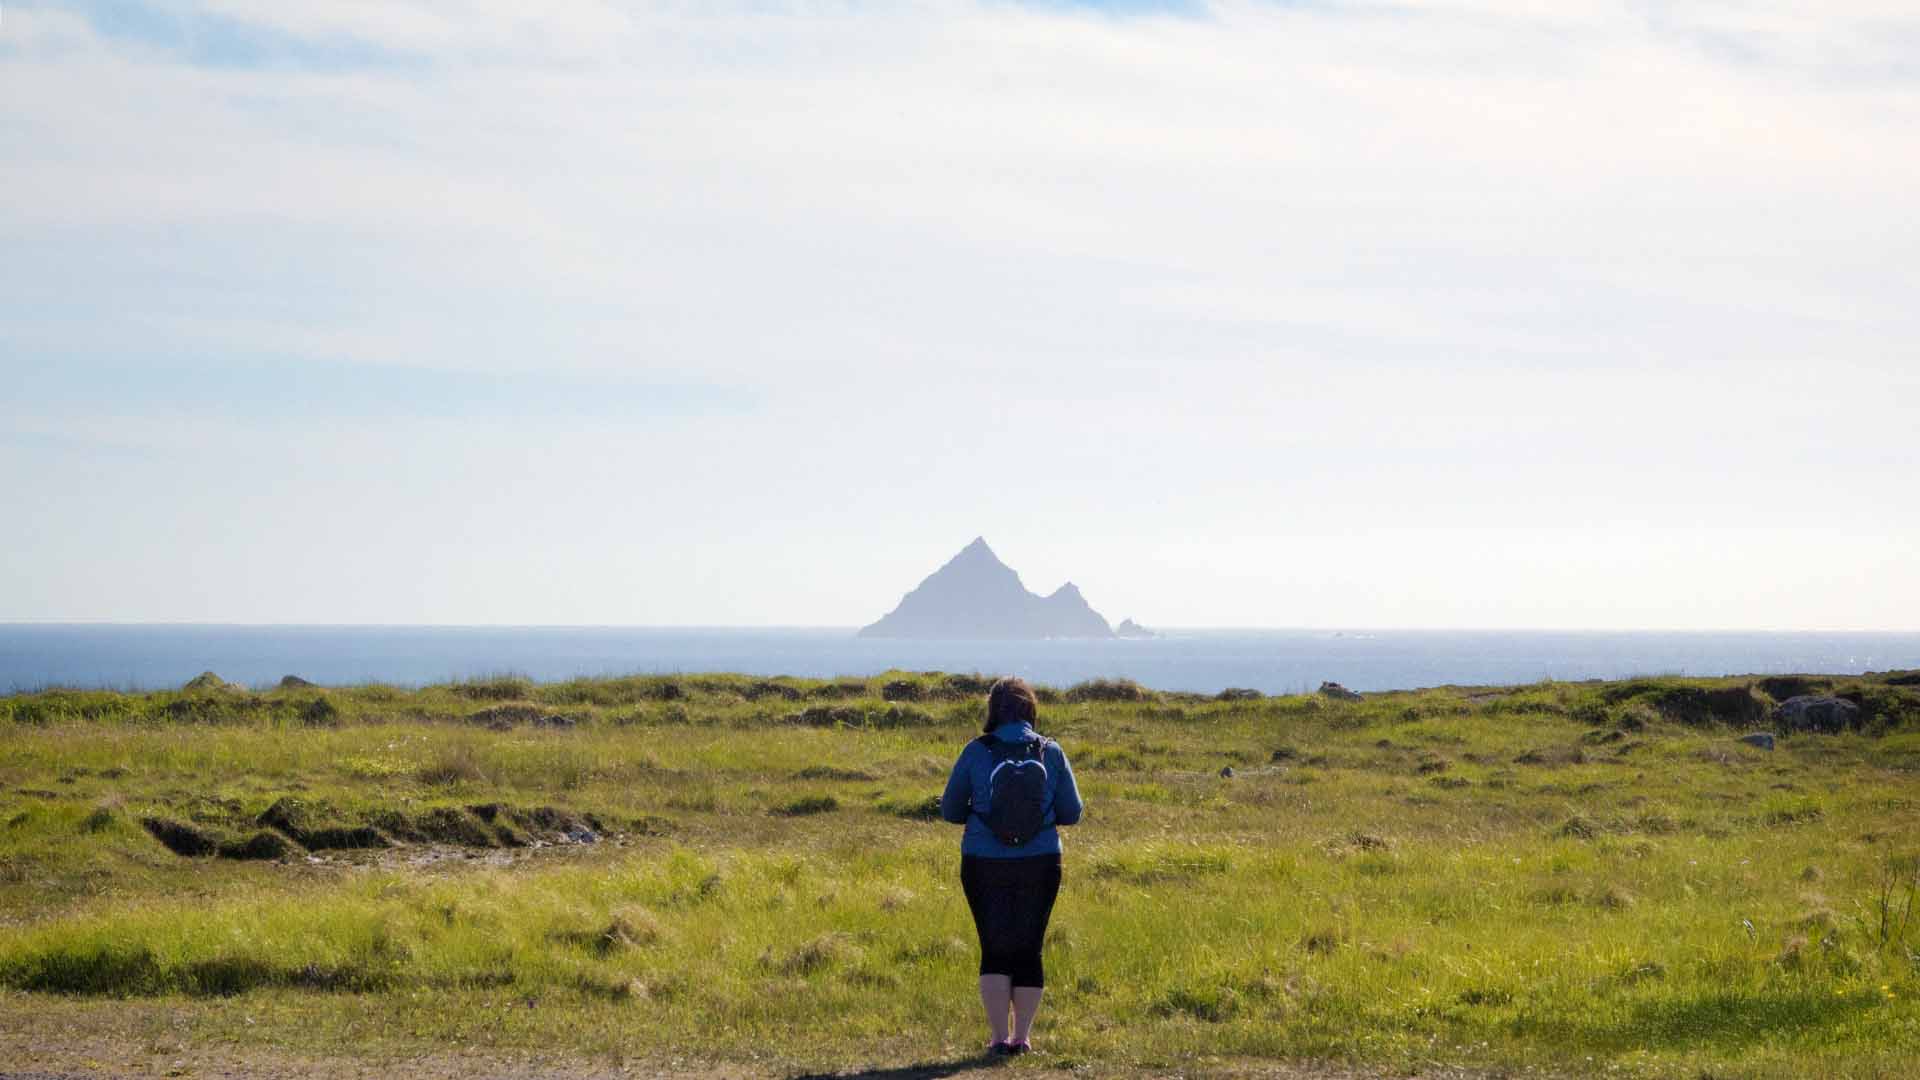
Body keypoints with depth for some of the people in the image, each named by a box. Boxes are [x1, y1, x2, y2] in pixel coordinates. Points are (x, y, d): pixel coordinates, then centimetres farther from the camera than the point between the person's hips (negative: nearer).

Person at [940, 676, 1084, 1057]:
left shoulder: (977, 752, -7)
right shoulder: (1052, 753, -4)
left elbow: (950, 810, 0)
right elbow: (1071, 813, 2)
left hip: (984, 865, -1)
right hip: (1039, 866, 1)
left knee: (994, 950, 8)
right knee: (1028, 950, 11)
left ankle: (1000, 1037, 5)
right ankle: (1022, 1036, 13)